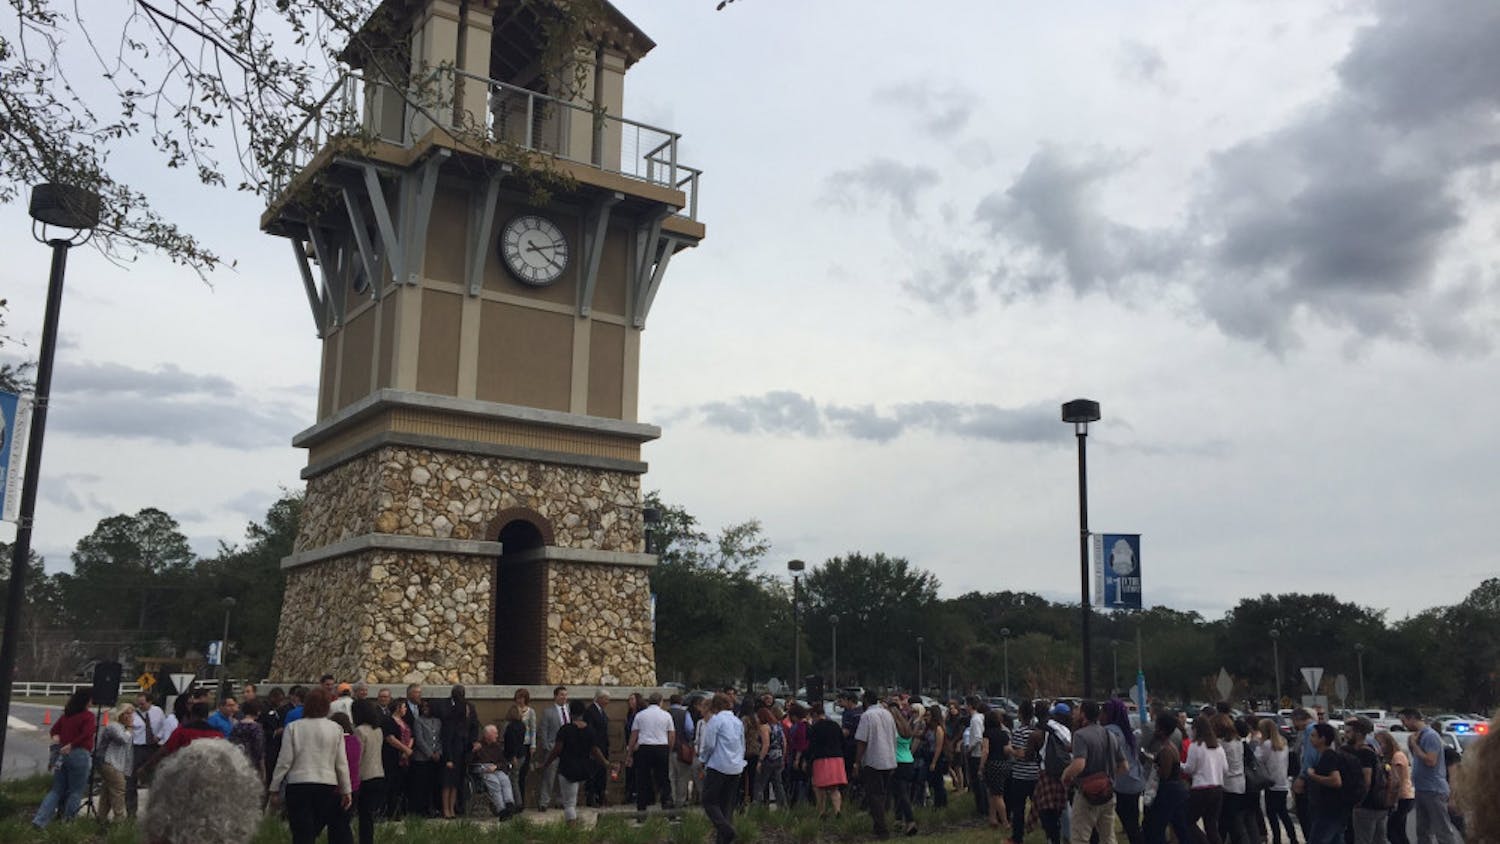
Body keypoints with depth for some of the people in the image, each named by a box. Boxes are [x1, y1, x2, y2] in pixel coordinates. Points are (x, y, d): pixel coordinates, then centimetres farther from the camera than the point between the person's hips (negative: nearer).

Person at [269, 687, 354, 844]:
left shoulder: (293, 727, -2)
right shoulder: (335, 728, 0)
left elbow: (284, 761, -3)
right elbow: (341, 763, 2)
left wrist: (275, 788, 7)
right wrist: (346, 790, 10)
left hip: (298, 785, -1)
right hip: (327, 786, 1)